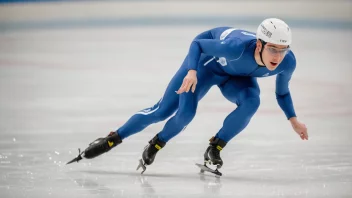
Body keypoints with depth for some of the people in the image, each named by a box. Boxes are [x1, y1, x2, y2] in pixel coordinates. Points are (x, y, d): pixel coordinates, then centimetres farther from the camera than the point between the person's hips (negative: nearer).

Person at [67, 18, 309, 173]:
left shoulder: (287, 62, -29)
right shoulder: (237, 47, -44)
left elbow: (282, 92, -6)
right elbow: (197, 43, -29)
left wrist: (293, 119, -13)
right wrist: (191, 71, -44)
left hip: (238, 75, 4)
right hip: (208, 59, -4)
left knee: (251, 101, -30)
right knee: (167, 111, -11)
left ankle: (214, 149, -10)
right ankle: (112, 140, 9)